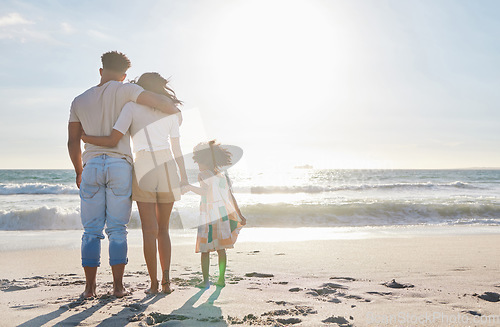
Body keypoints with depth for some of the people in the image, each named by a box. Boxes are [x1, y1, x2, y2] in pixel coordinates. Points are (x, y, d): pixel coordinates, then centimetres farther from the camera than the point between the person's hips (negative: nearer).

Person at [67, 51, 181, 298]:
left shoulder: (79, 101, 14)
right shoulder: (123, 90, 1)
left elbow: (73, 142, 12)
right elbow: (157, 100, -11)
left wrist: (79, 172, 23)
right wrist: (175, 111, 10)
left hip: (92, 166, 3)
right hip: (119, 166, -3)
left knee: (91, 230, 7)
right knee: (117, 230, 3)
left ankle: (90, 287, 8)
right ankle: (118, 286, 5)